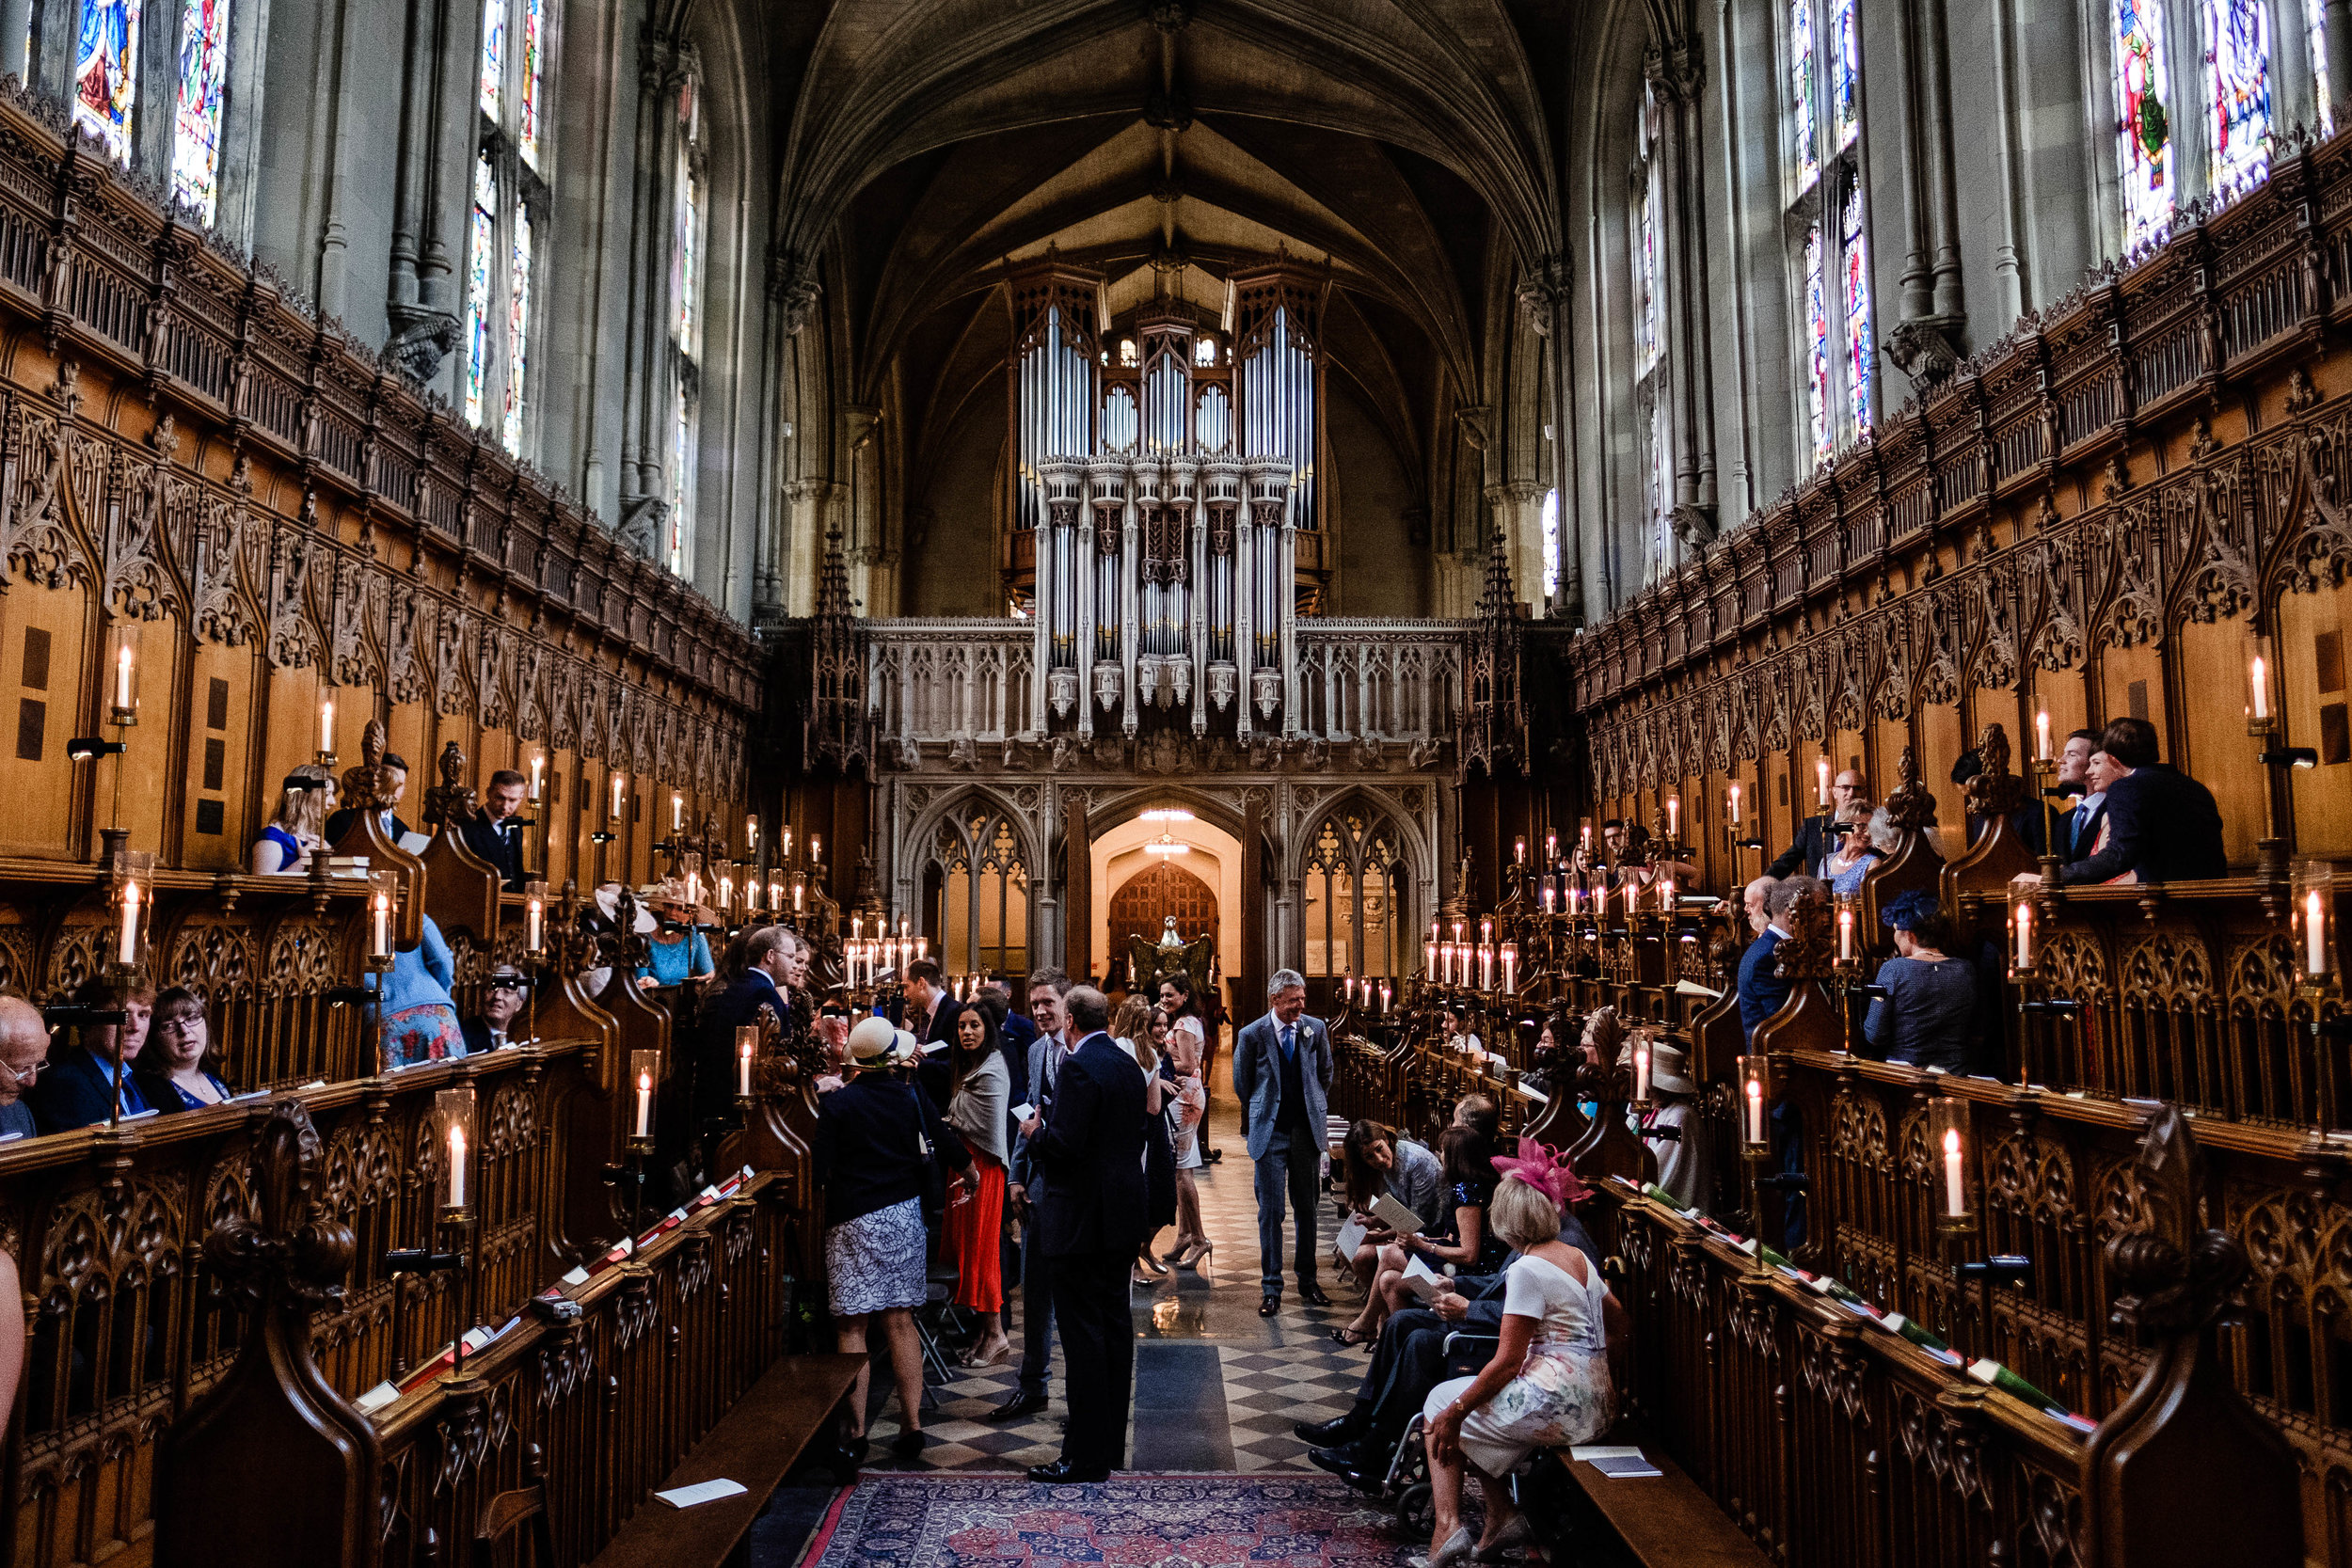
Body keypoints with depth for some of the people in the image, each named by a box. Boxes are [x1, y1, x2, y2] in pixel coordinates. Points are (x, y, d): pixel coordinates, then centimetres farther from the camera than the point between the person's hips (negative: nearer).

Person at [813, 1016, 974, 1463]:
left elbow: (819, 1172, -10)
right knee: (901, 1322, 9)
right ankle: (912, 1424, 10)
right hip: (904, 1217, 3)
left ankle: (857, 1430, 4)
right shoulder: (910, 1096, -1)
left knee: (851, 1327, 4)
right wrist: (972, 1174, 23)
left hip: (852, 1223, -3)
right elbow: (946, 1144, 5)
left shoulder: (836, 1103, -9)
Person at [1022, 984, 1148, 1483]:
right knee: (1115, 1321, 15)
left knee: (1083, 1330, -3)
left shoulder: (1078, 1067, -17)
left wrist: (1035, 1132, -4)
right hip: (1124, 1215, 9)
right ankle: (1112, 1439, 26)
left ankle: (1086, 1455, 2)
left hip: (1083, 1216, -9)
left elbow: (1064, 1144, -24)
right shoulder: (1129, 1066, 9)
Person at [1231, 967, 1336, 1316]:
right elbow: (1242, 1085, 6)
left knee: (1307, 1209, 10)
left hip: (1307, 1131, 3)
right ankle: (1271, 1288, 8)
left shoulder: (1315, 1029, 0)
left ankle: (1308, 1281, 23)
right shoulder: (1252, 1035, -8)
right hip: (1270, 1133, -2)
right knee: (1271, 1211, 0)